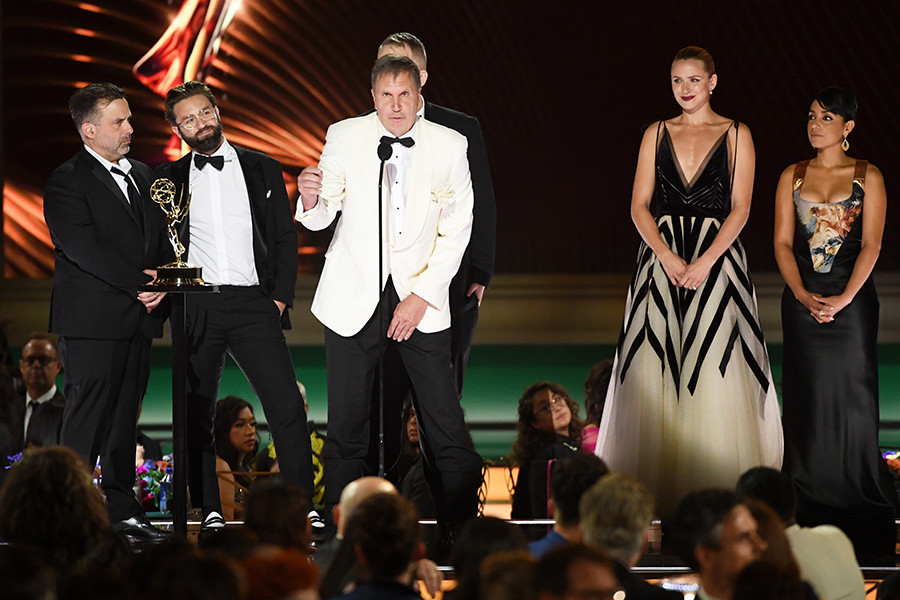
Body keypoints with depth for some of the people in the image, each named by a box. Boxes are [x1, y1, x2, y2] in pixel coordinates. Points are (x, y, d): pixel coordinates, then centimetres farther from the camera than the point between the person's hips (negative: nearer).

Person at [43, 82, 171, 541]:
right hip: (92, 320, -7)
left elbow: (162, 238, 17)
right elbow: (84, 248, -16)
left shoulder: (142, 176, 18)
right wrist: (140, 282, -17)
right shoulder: (67, 181, -5)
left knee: (125, 417, 9)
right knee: (87, 418, -7)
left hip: (139, 317, 7)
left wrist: (162, 280, -3)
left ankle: (123, 511, 13)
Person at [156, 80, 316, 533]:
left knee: (288, 408, -11)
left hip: (254, 304, -1)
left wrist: (281, 296, 0)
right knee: (196, 414, 1)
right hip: (195, 307, 1)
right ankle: (210, 513, 8)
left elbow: (285, 239, 11)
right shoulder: (168, 179, 12)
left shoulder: (263, 170, 13)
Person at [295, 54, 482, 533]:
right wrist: (311, 197, -22)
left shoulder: (449, 145, 0)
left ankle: (463, 530, 5)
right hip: (354, 297, 0)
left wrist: (422, 297, -7)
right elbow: (322, 218, 3)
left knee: (446, 429, -5)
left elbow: (456, 230, 1)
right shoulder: (344, 137, 0)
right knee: (346, 427, 0)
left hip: (422, 300, 0)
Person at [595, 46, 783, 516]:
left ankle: (718, 497, -3)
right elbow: (639, 205, 5)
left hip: (717, 257, -2)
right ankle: (659, 493, 1)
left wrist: (704, 262, -13)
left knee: (717, 376, -6)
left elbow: (740, 209, -1)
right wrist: (668, 257, -10)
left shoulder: (736, 136, 5)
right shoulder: (657, 134, 11)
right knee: (656, 375, -2)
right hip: (660, 257, 2)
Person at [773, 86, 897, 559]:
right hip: (802, 301, 2)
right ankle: (808, 501, 8)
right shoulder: (793, 177, 9)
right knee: (806, 396, 2)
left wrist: (843, 298, -14)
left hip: (852, 298, -2)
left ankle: (856, 500, 5)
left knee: (852, 393, -2)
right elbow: (782, 242, 4)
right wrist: (803, 295, -10)